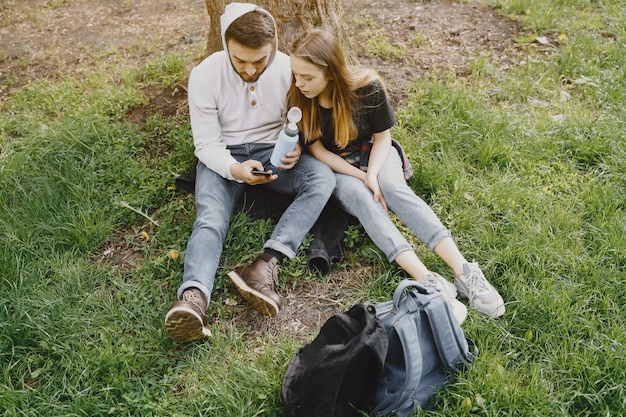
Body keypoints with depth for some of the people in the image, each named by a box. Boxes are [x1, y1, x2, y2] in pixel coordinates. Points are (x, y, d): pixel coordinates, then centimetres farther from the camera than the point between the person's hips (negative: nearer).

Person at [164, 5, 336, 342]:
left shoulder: (288, 69, -11)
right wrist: (235, 169, -33)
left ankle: (266, 265, -41)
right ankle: (193, 298, -52)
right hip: (223, 156, -1)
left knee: (323, 178, -27)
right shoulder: (204, 75, -14)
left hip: (273, 152, 2)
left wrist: (296, 147, -21)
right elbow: (206, 143, -12)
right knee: (210, 219, -29)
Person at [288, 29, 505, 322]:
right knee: (361, 198, -33)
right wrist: (362, 178, -20)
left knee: (392, 187, -33)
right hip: (335, 167, 0)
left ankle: (463, 271, -44)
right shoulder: (299, 99, -17)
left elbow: (382, 137, -7)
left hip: (374, 154, 0)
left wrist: (373, 174, -26)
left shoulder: (367, 87, -19)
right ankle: (429, 283, -48)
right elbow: (317, 149, -9)